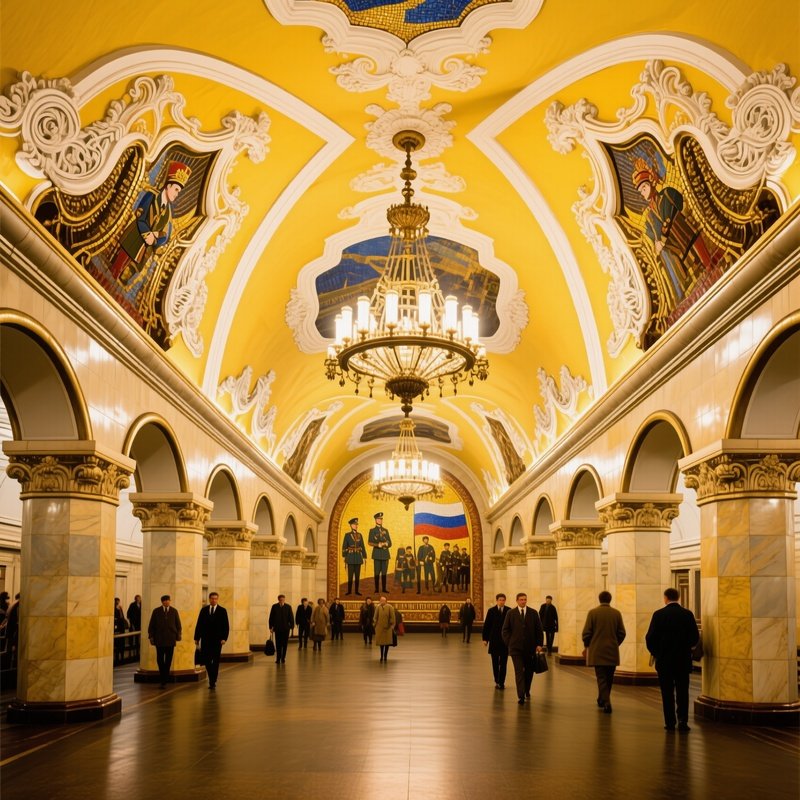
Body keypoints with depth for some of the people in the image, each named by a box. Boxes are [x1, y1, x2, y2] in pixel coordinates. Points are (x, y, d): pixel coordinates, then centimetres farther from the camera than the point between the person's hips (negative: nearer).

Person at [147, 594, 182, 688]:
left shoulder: (174, 611, 5)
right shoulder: (156, 611, 4)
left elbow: (178, 625, 9)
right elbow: (151, 625, 6)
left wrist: (178, 636, 3)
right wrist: (151, 636, 0)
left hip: (170, 640, 0)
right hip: (159, 640, 0)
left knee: (168, 661, 1)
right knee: (160, 660, 2)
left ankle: (164, 681, 8)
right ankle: (163, 679, 18)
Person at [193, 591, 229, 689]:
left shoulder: (222, 611, 1)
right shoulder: (204, 610, 8)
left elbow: (226, 626, -2)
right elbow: (199, 625, 7)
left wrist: (224, 638, -12)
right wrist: (196, 638, 3)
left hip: (217, 640, -2)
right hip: (205, 640, 2)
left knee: (215, 661, 0)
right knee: (206, 660, 1)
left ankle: (213, 681, 5)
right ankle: (211, 678, 21)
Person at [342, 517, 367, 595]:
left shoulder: (359, 535, 11)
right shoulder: (347, 535, 1)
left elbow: (362, 547, 11)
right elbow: (344, 547, -1)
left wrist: (364, 556, 7)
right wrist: (344, 556, -7)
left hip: (358, 557, 3)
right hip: (350, 557, -3)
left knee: (357, 575, 4)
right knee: (350, 575, -4)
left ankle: (357, 590, 9)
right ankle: (349, 591, 1)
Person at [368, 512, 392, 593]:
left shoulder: (385, 530, 17)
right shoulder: (372, 530, 4)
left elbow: (390, 543, 14)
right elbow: (370, 542, -6)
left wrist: (385, 544, -8)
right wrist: (377, 544, -19)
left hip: (385, 553, 4)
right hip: (377, 553, -4)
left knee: (384, 572, 3)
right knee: (377, 572, -4)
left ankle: (384, 588, 7)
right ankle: (377, 589, -1)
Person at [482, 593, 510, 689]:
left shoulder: (509, 611, -2)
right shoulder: (491, 611, 1)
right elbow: (486, 625, 2)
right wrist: (485, 638, -1)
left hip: (505, 641, -1)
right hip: (494, 641, 1)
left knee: (503, 663, 0)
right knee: (495, 662, 8)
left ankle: (501, 682, 4)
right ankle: (497, 681, 21)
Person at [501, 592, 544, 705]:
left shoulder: (533, 613, 4)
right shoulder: (511, 614, 2)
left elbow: (539, 630, 4)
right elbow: (505, 630, 6)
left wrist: (539, 644, -4)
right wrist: (509, 643, -3)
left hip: (530, 648, 2)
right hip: (516, 648, -2)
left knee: (529, 671, 13)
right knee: (519, 672, -8)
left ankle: (527, 690, 36)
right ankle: (521, 696, -10)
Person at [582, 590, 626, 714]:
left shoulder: (593, 613, -6)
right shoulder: (616, 613, 0)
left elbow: (586, 633, -7)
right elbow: (622, 633, 2)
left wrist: (587, 646, 9)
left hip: (597, 651, -2)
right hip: (612, 651, 2)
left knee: (601, 677, -1)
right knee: (609, 678, 16)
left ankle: (606, 702, -13)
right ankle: (603, 699, 27)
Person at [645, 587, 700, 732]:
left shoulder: (659, 615, -8)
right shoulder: (688, 614, -3)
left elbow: (650, 637, -9)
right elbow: (695, 637, -2)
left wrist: (656, 653, 8)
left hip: (664, 660, -1)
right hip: (683, 660, 1)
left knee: (667, 692, 6)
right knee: (682, 691, 9)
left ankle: (670, 722, 6)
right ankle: (683, 720, -4)